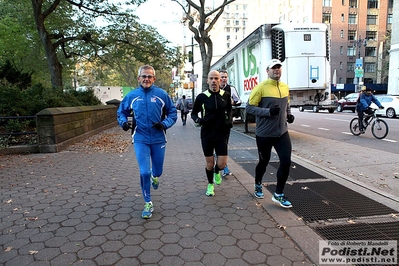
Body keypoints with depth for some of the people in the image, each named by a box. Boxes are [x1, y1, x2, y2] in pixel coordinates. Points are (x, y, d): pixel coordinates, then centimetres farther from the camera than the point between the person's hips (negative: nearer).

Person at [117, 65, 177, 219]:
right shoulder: (132, 95, 0)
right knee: (144, 172, -6)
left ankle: (154, 176, 54)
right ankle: (148, 203, 14)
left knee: (157, 171, 14)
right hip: (140, 140, 0)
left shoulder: (162, 94, -4)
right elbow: (121, 111, 13)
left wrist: (165, 124, -17)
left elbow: (172, 113, 1)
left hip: (158, 139, 1)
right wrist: (123, 122, -8)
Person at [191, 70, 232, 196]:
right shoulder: (201, 97, -7)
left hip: (221, 134, 1)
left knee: (222, 164, -1)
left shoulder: (226, 95, -2)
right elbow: (193, 113, 4)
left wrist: (229, 119, -2)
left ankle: (217, 172, 37)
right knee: (209, 163, 8)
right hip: (207, 135, -1)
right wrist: (198, 120, -16)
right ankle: (210, 184, 35)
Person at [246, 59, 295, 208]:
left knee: (286, 162, -3)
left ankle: (279, 194, 14)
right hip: (264, 134, -5)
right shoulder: (261, 87, -12)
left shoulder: (285, 87, 8)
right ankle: (258, 185, 42)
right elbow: (249, 108, -14)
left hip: (282, 132, 5)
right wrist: (268, 111, -25)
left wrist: (289, 114, 4)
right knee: (264, 162, 12)